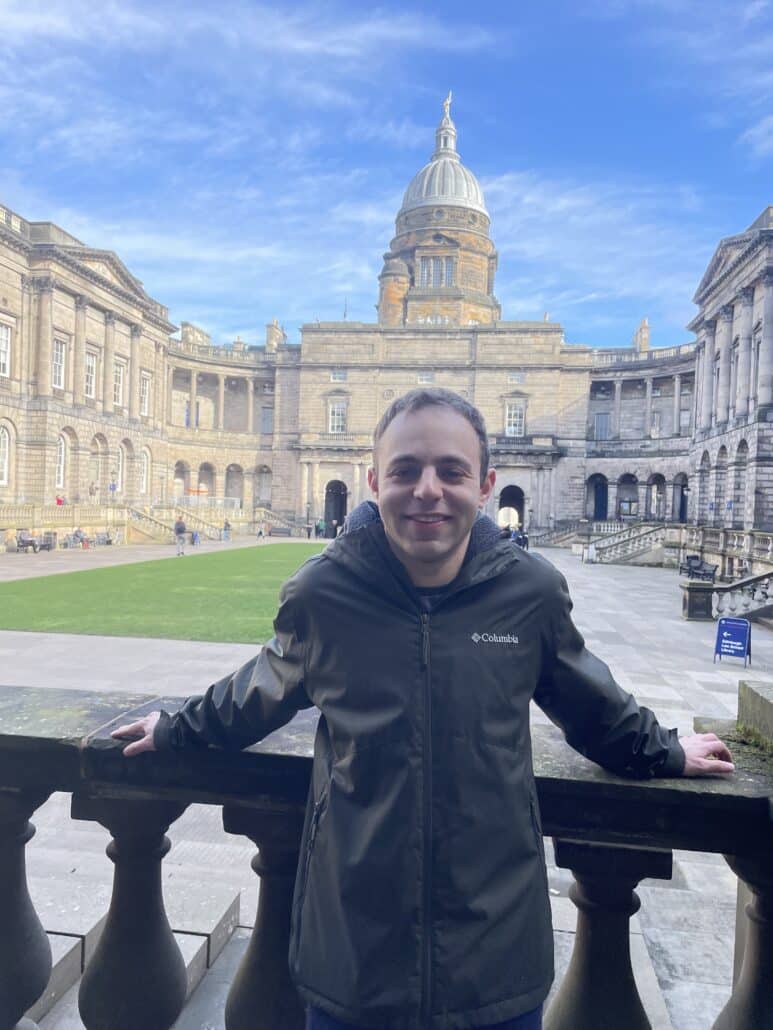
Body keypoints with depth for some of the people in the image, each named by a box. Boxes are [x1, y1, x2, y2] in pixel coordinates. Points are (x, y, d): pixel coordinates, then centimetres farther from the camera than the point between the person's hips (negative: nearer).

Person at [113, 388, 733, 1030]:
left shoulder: (531, 591, -10)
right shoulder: (321, 591, -12)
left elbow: (588, 702, 10)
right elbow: (263, 693, 8)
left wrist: (663, 754, 22)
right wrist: (177, 730, 20)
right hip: (352, 937, 0)